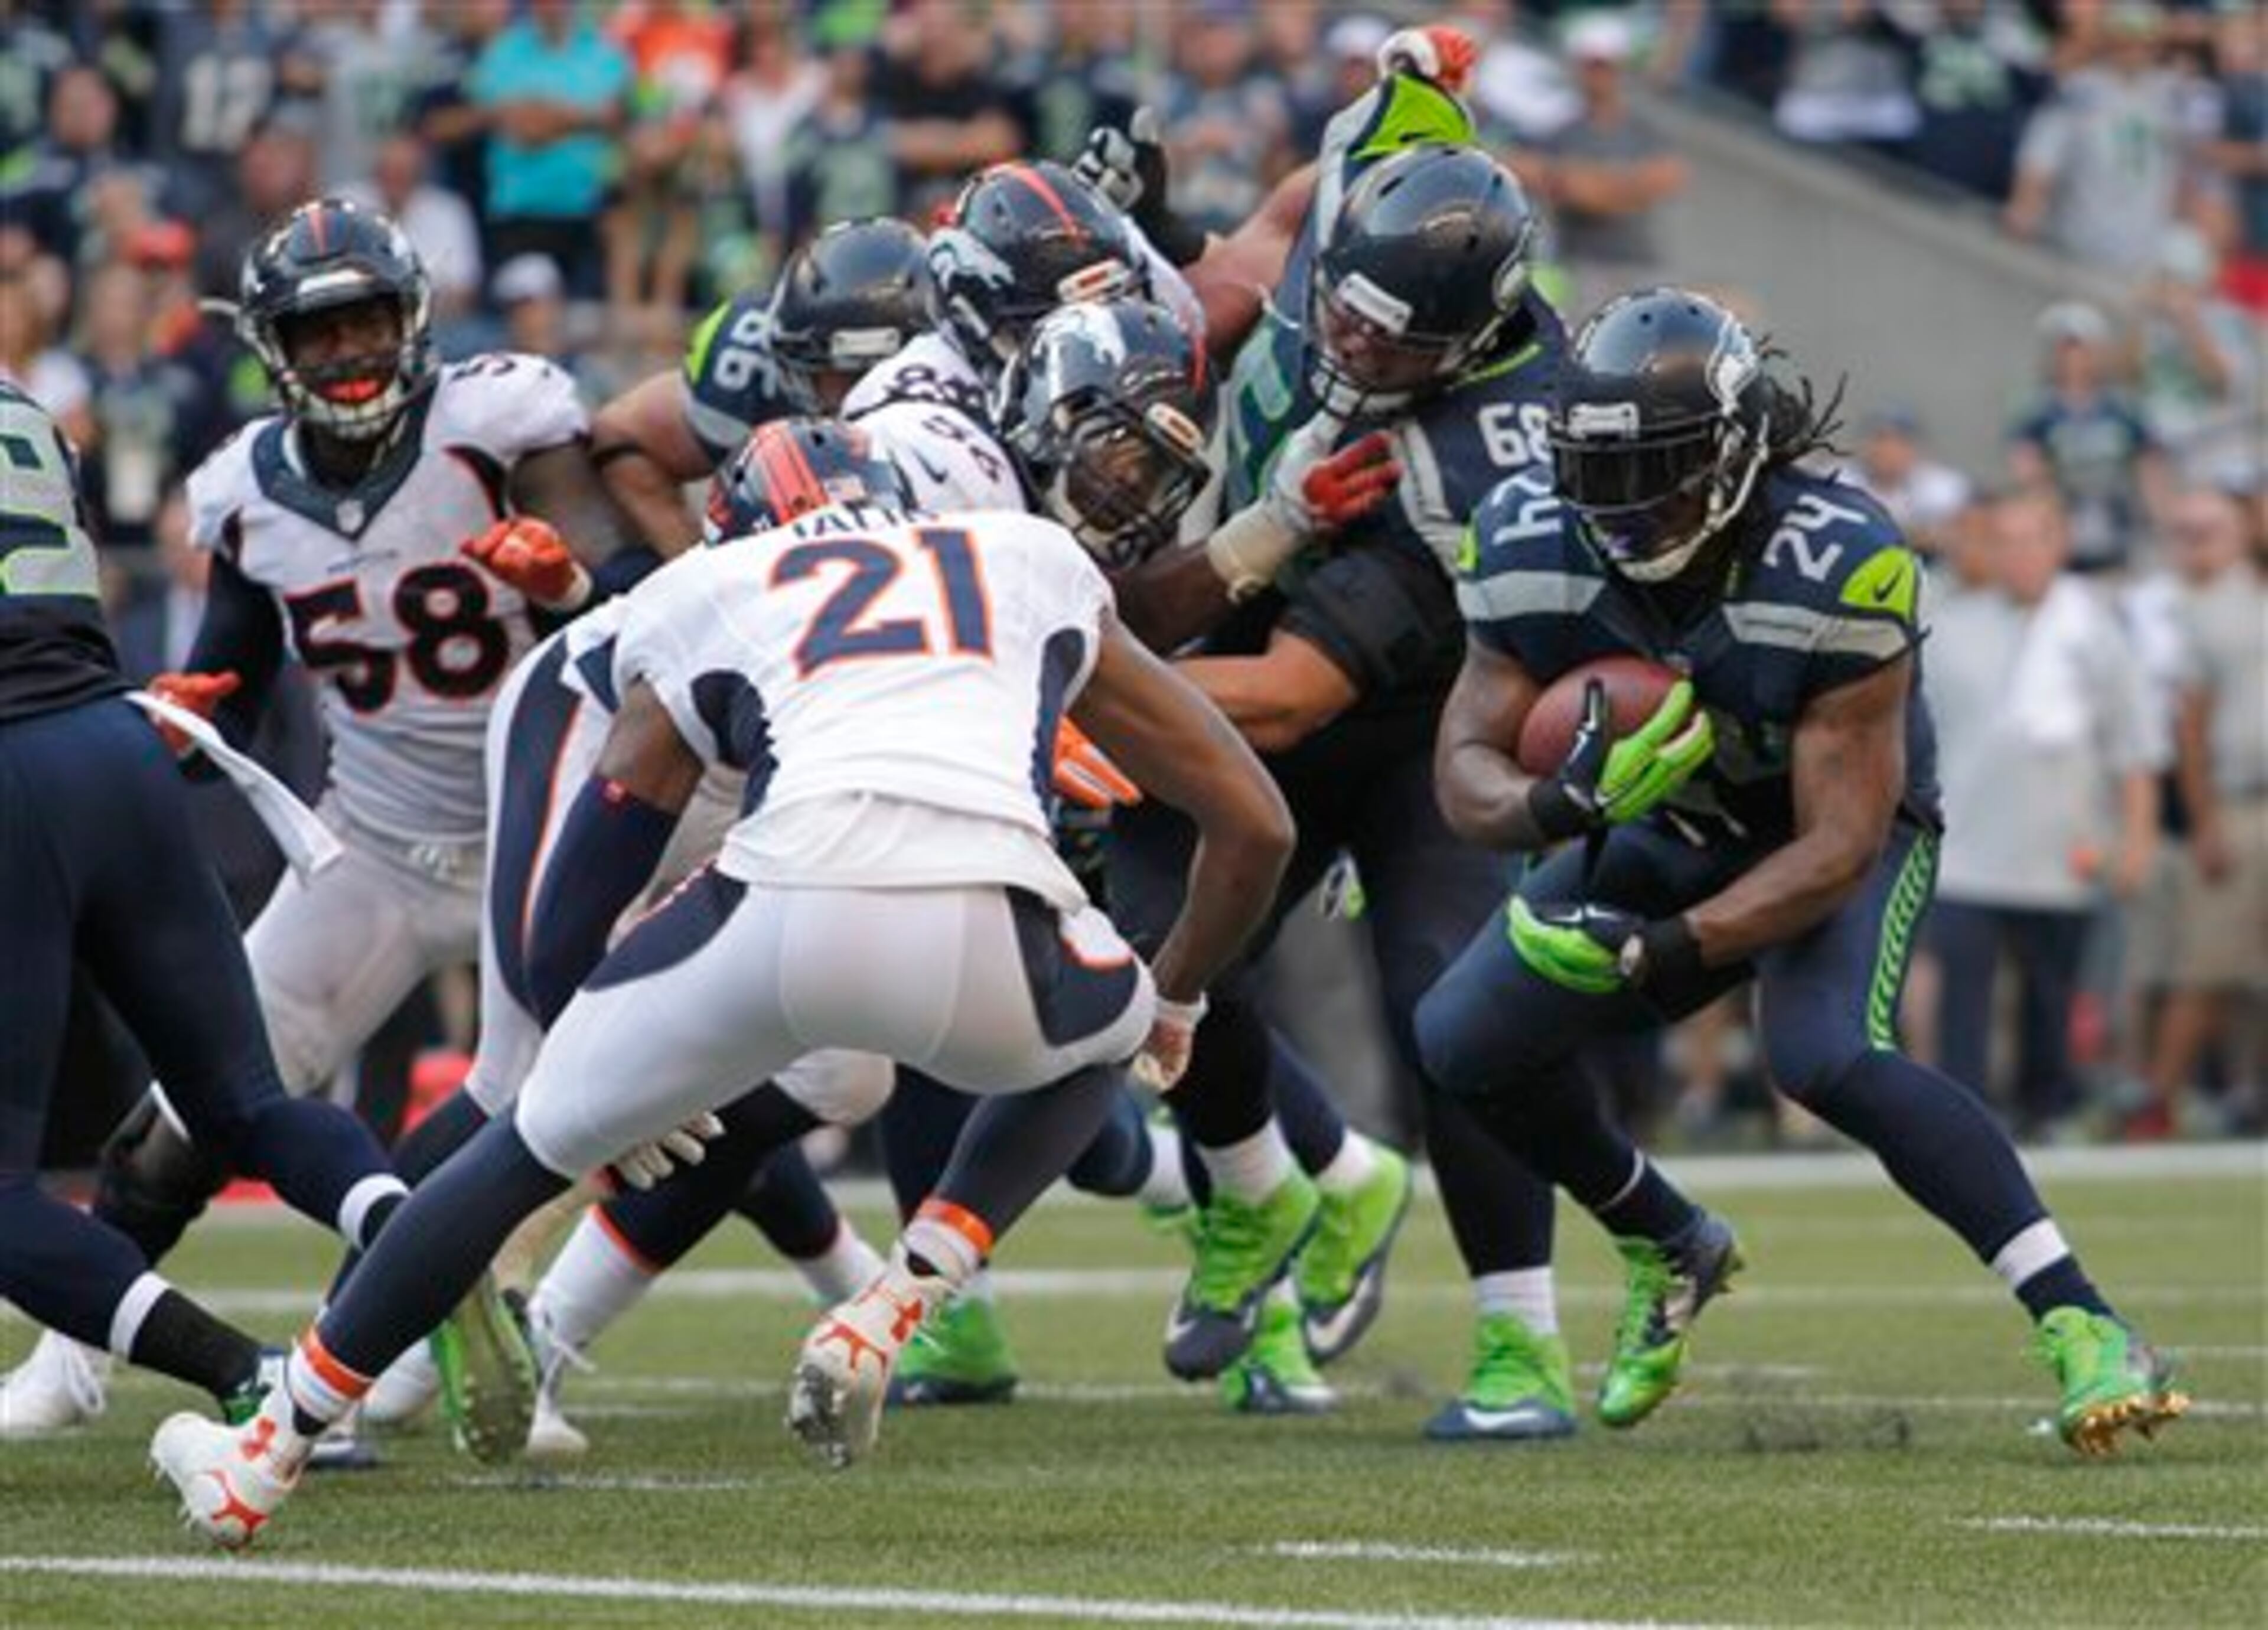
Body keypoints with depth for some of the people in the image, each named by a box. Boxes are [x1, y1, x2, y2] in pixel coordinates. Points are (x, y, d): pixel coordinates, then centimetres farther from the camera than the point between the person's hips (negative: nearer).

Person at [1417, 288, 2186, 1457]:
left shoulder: (1836, 570, -33)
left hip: (1846, 833, -6)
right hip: (1674, 832, 6)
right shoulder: (1535, 547, -20)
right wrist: (1556, 806, -40)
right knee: (1466, 1039, -8)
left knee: (1827, 1053, -34)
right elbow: (1467, 767, -15)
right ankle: (1669, 1251, 20)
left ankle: (2082, 1330, -33)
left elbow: (1838, 846, -30)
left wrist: (1659, 948, -41)